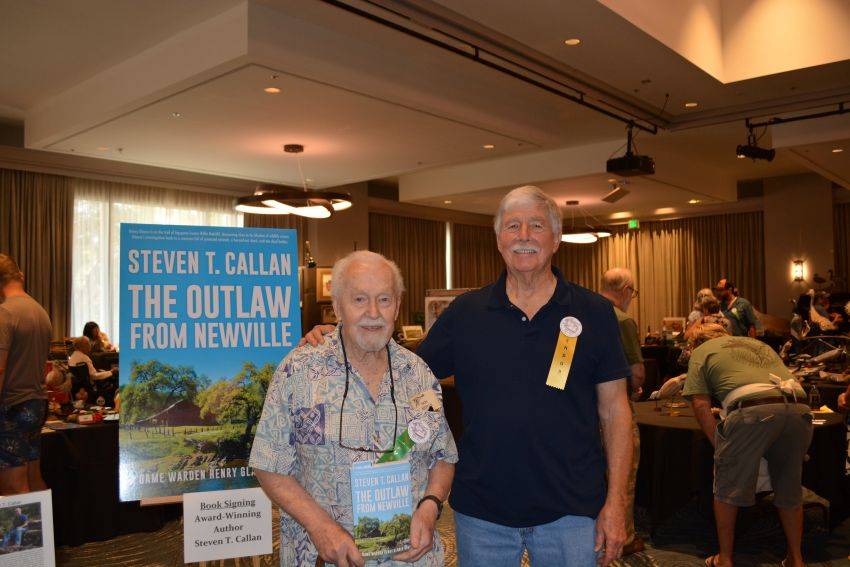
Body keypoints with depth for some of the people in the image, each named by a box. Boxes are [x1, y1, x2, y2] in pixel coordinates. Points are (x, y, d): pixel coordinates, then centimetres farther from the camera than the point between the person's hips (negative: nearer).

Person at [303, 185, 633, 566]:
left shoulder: (594, 313, -2)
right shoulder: (466, 313, 0)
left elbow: (614, 410, 0)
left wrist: (615, 500, -6)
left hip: (570, 512, -1)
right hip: (481, 511, 1)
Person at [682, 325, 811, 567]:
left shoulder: (701, 351, 21)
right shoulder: (759, 344, 36)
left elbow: (700, 404, 10)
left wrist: (720, 445, 14)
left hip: (753, 409, -5)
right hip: (800, 408, 5)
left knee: (728, 489, 12)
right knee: (789, 490, 23)